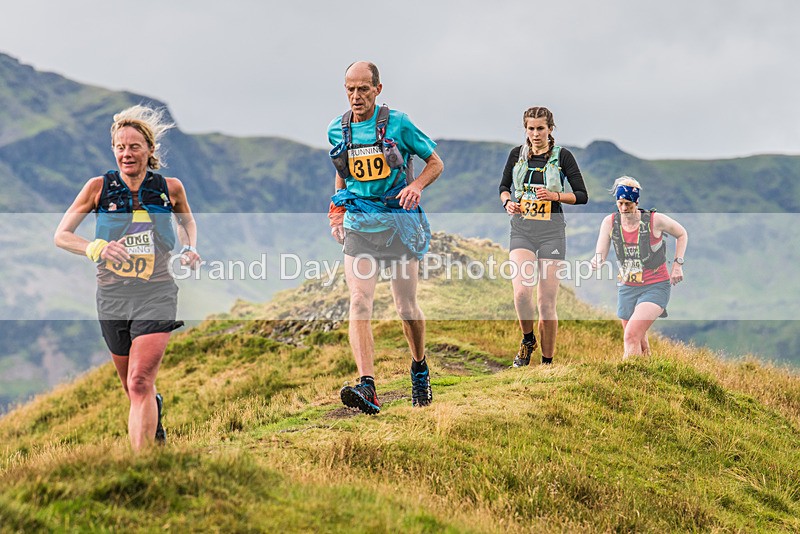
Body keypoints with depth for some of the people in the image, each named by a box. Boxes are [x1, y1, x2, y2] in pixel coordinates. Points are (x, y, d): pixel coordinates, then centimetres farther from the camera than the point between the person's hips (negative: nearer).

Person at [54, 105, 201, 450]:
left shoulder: (170, 188, 0)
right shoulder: (99, 187, -2)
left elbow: (187, 220, 23)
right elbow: (61, 235, -2)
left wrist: (190, 249, 2)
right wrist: (95, 249, -21)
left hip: (156, 296, -2)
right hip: (112, 296, 2)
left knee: (140, 383, -19)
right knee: (132, 388, 17)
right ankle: (156, 410, 53)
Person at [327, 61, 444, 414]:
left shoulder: (398, 123, -5)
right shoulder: (337, 131, 7)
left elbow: (436, 163, 4)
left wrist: (416, 185, -14)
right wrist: (338, 212, 12)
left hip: (399, 223, -2)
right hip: (358, 226, 2)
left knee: (406, 307, 6)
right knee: (359, 303, -16)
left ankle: (420, 368, 34)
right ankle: (367, 389, -26)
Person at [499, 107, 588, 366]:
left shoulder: (562, 156, 0)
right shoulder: (517, 154, 8)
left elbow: (582, 195, 2)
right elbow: (504, 186, 21)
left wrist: (555, 195, -14)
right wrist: (507, 202, -1)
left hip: (552, 231, -1)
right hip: (522, 230, 1)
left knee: (547, 302, -1)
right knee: (521, 291, -20)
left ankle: (547, 361, 12)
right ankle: (528, 340, 7)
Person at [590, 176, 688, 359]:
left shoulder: (655, 220, -13)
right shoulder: (610, 222, -5)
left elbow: (682, 234, 5)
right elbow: (600, 254, -9)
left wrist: (677, 264, -4)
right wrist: (596, 262, -33)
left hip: (655, 288, -4)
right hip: (626, 288, 5)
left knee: (631, 336, -23)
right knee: (640, 344, 13)